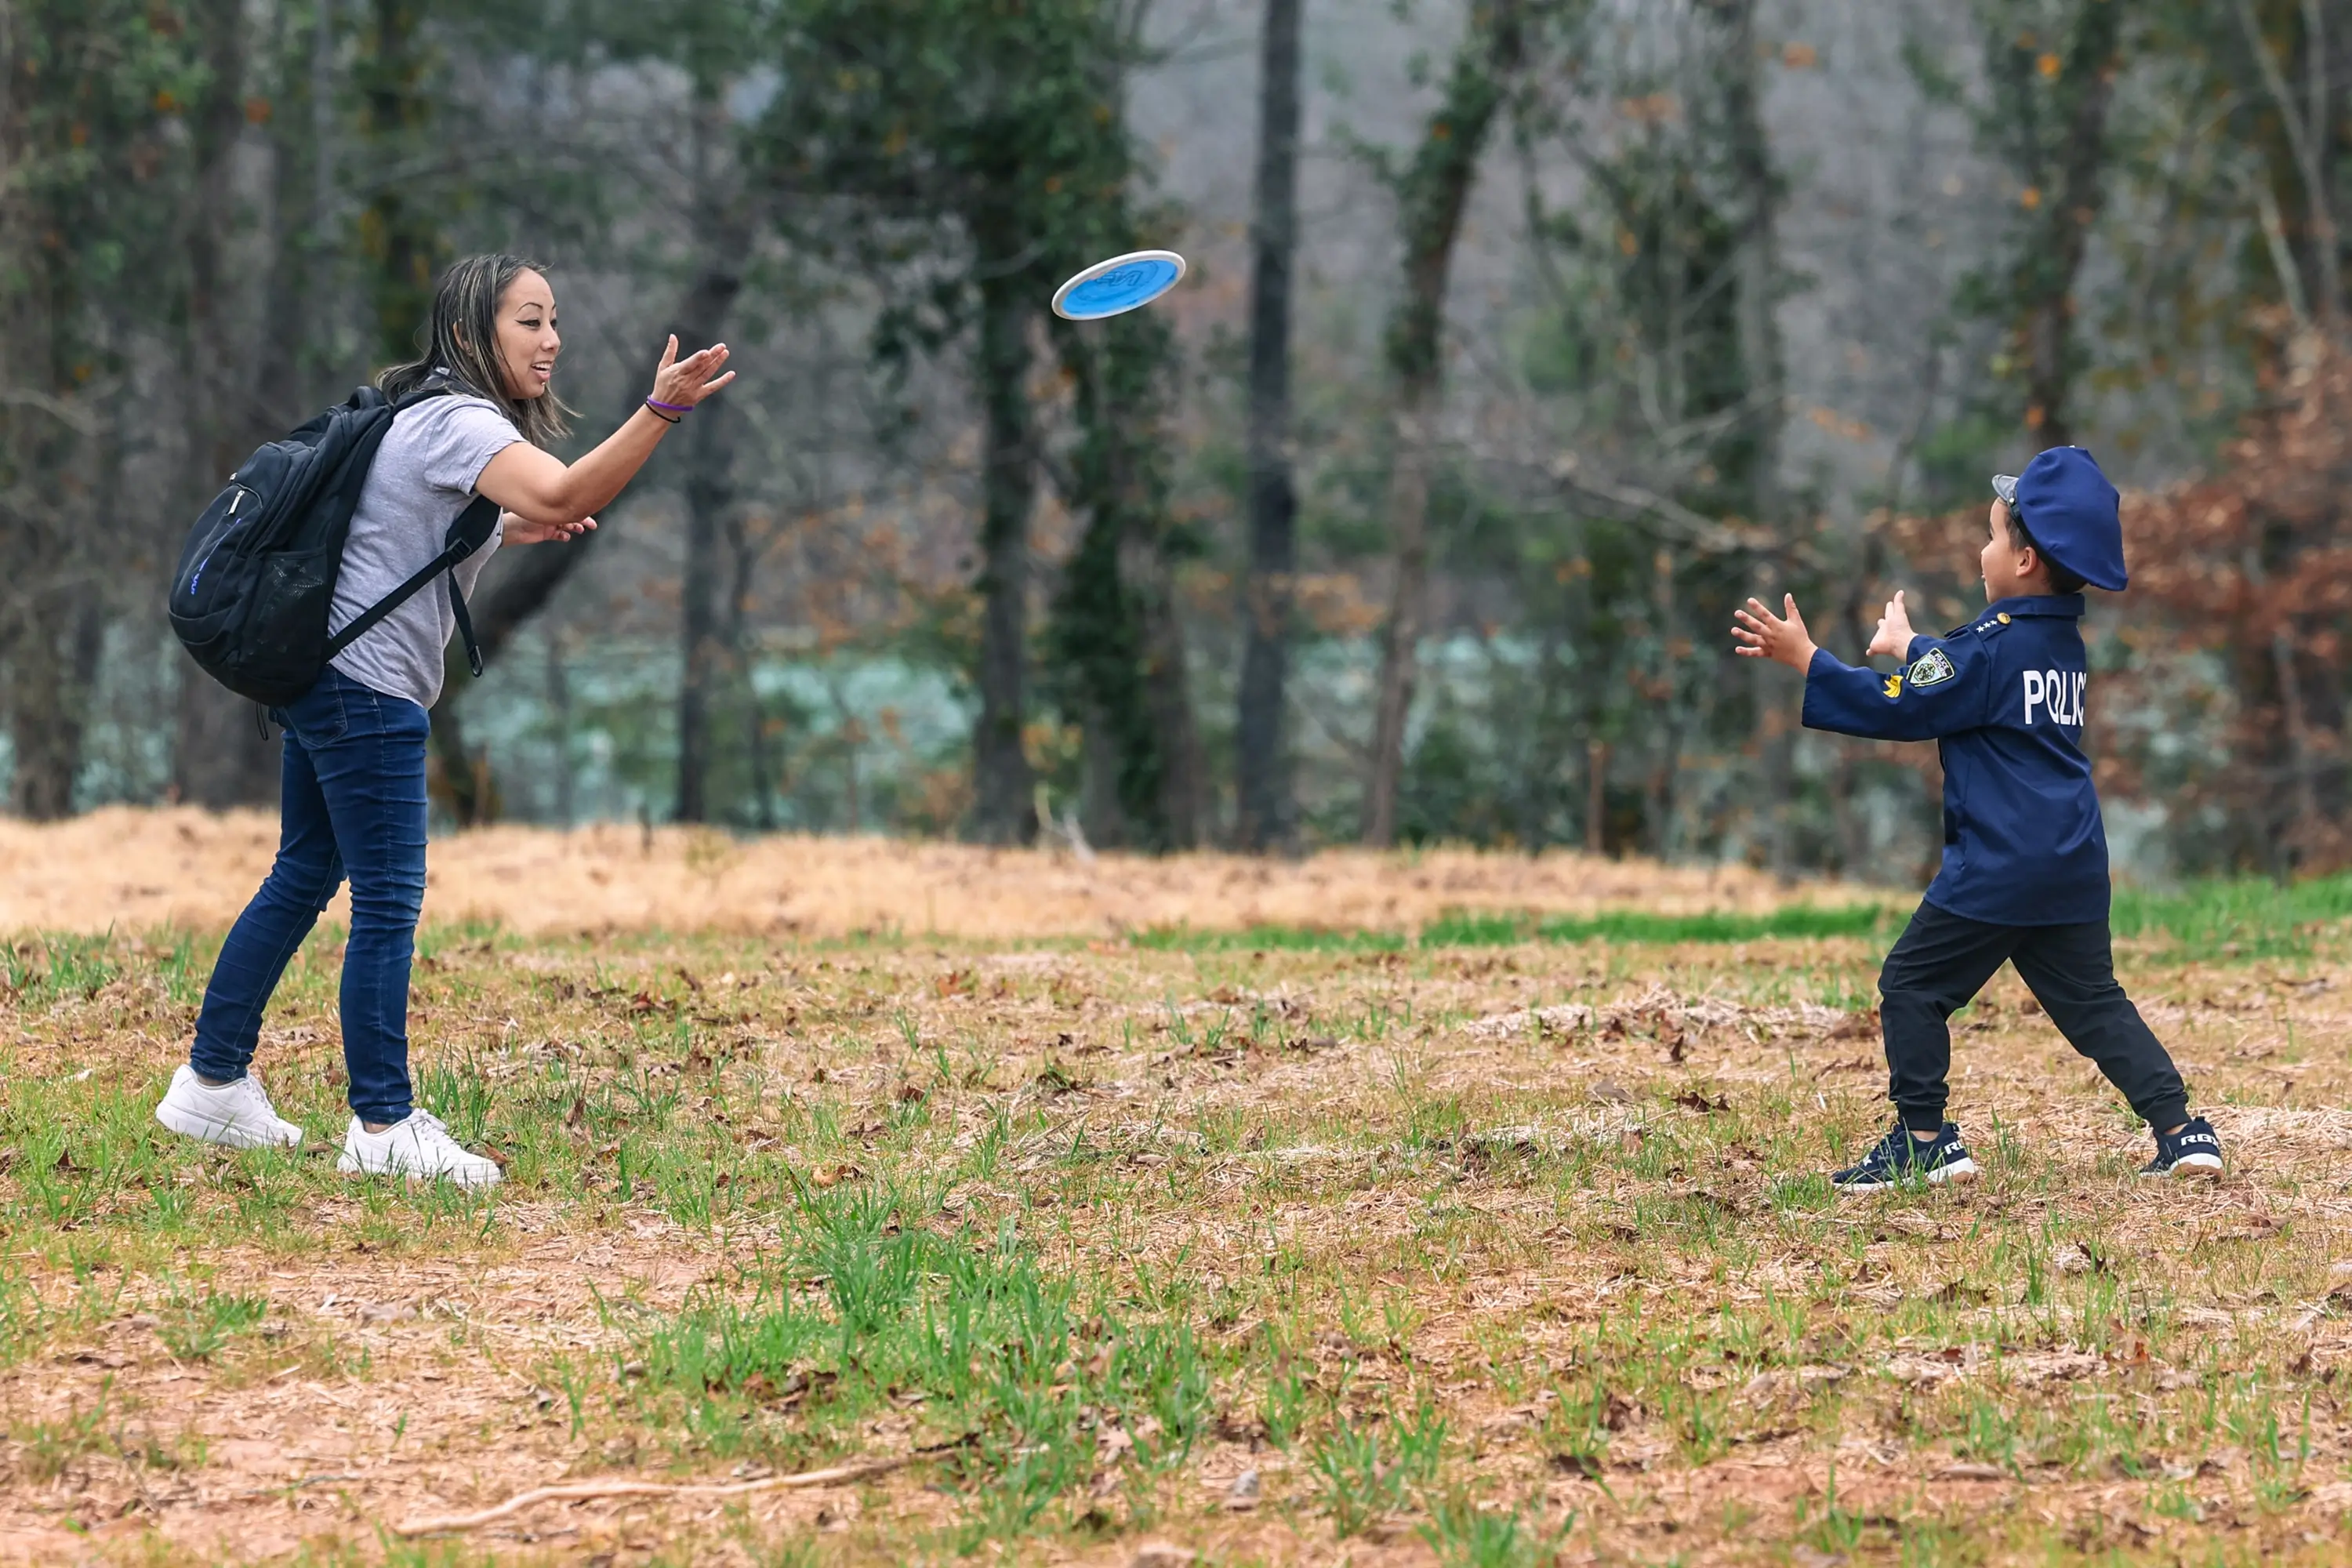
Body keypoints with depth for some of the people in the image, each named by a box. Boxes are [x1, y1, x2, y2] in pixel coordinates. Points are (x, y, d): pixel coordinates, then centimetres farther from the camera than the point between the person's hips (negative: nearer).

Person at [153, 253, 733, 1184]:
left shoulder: (431, 416, 15)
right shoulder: (458, 424, -17)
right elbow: (566, 493, -35)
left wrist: (510, 532, 15)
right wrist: (660, 412, -45)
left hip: (326, 678, 11)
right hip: (366, 687, -11)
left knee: (303, 879, 17)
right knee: (388, 904, -8)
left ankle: (212, 1083, 22)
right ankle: (383, 1127, -5)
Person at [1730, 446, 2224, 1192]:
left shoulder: (1992, 645, -14)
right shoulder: (2066, 644, 13)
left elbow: (1898, 709, -14)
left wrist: (1803, 658, -10)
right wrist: (1908, 645, 47)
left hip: (1998, 865, -8)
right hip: (2074, 867, 8)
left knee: (1912, 985, 3)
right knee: (2092, 1001, 13)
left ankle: (1924, 1140, 2)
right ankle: (2182, 1129, 4)